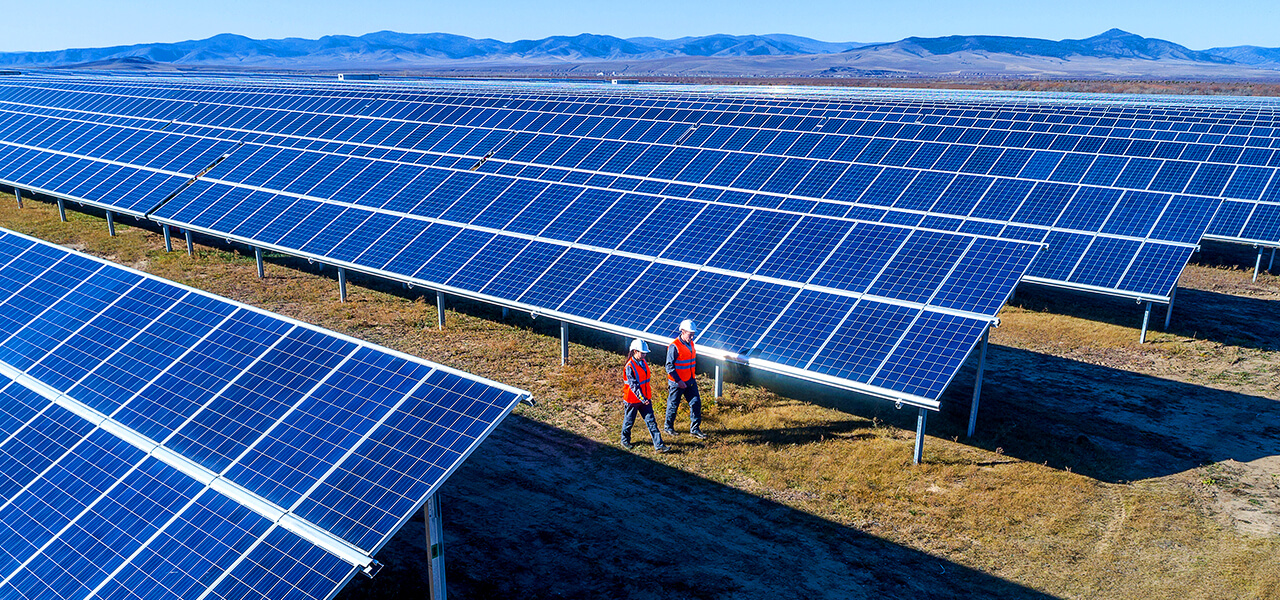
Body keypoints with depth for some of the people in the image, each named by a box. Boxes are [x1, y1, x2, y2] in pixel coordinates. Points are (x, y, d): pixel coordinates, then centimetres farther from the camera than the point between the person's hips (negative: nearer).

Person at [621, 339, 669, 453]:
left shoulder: (644, 362, 3)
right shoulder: (630, 367, -21)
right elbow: (633, 385, -26)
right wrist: (642, 399, -31)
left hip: (645, 399, 6)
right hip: (633, 399, -6)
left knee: (651, 421, 1)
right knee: (629, 421, 13)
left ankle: (659, 445, 0)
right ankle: (625, 441, 37)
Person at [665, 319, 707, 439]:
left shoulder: (690, 343, 7)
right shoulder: (674, 346, -18)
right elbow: (669, 366, -18)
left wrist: (693, 377, 17)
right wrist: (678, 381, -21)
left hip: (690, 381, 7)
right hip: (677, 382, -7)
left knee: (696, 403, 4)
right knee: (673, 405, 6)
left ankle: (695, 429, 13)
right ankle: (668, 427, 24)